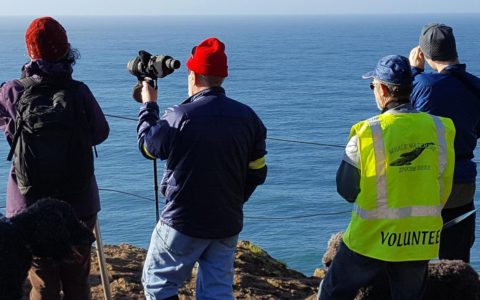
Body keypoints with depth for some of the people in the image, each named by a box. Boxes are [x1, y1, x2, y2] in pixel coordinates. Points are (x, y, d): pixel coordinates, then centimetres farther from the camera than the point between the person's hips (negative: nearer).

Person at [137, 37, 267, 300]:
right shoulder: (248, 117, -2)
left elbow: (147, 145, 1)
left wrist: (148, 105, 16)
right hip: (228, 225, 5)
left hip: (183, 223, -4)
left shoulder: (179, 117, -18)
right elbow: (257, 173, 5)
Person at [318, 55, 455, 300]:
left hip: (372, 239, -3)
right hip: (421, 241, 4)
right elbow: (443, 190, 6)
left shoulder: (367, 133, -16)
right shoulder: (440, 129, -4)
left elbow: (346, 189, -5)